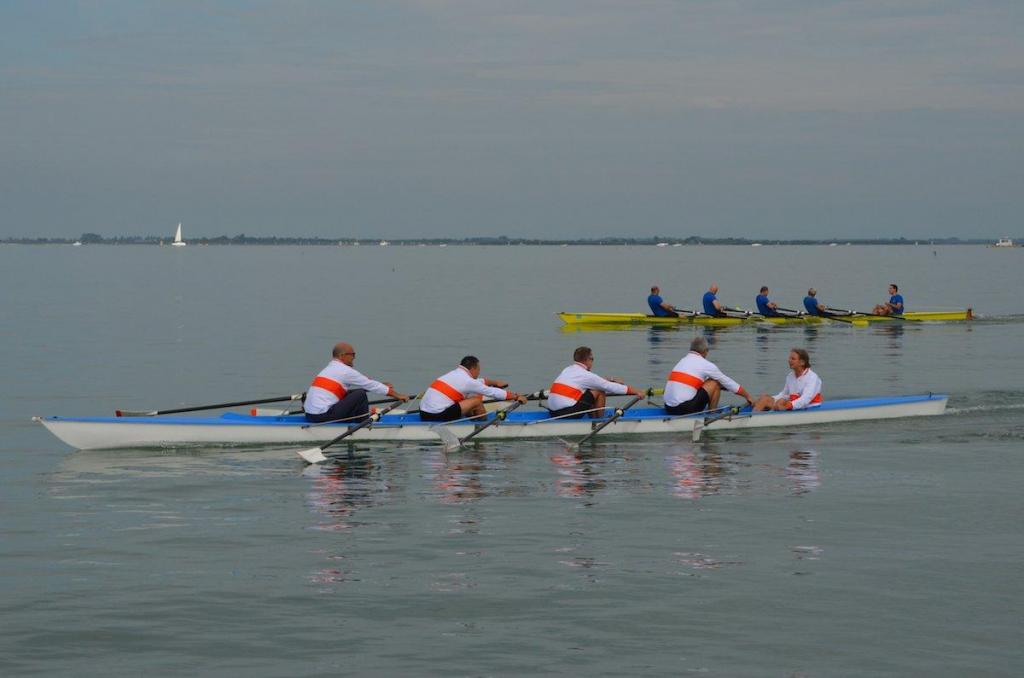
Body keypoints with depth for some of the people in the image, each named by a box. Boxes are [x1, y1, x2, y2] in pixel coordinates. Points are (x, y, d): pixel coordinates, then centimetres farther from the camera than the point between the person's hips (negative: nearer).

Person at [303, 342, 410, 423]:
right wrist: (397, 395, 6)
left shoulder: (329, 368, 21)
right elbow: (370, 385, -2)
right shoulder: (345, 371, -7)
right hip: (323, 417, -9)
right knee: (360, 394, -9)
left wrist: (381, 385, 30)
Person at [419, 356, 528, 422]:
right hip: (438, 416, -9)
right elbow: (492, 392, 2)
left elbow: (480, 382, 38)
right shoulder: (467, 381, -5)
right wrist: (516, 396, 13)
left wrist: (495, 383, 51)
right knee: (477, 401, -2)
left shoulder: (454, 374, 20)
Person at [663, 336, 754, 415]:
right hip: (685, 408, -7)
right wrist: (747, 396, 25)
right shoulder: (706, 365, 1)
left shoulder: (682, 360, 21)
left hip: (668, 408, 7)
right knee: (715, 383, 5)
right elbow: (728, 382, 11)